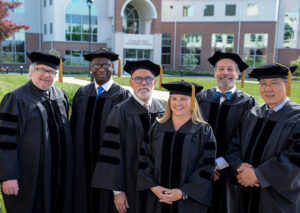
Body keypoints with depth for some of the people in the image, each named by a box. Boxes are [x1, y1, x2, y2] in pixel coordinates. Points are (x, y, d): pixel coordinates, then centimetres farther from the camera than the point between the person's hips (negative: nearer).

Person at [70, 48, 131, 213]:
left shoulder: (122, 95, -7)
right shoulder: (82, 93, 7)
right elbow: (73, 126, 12)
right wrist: (73, 158, 9)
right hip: (83, 163, 4)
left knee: (105, 199, 8)